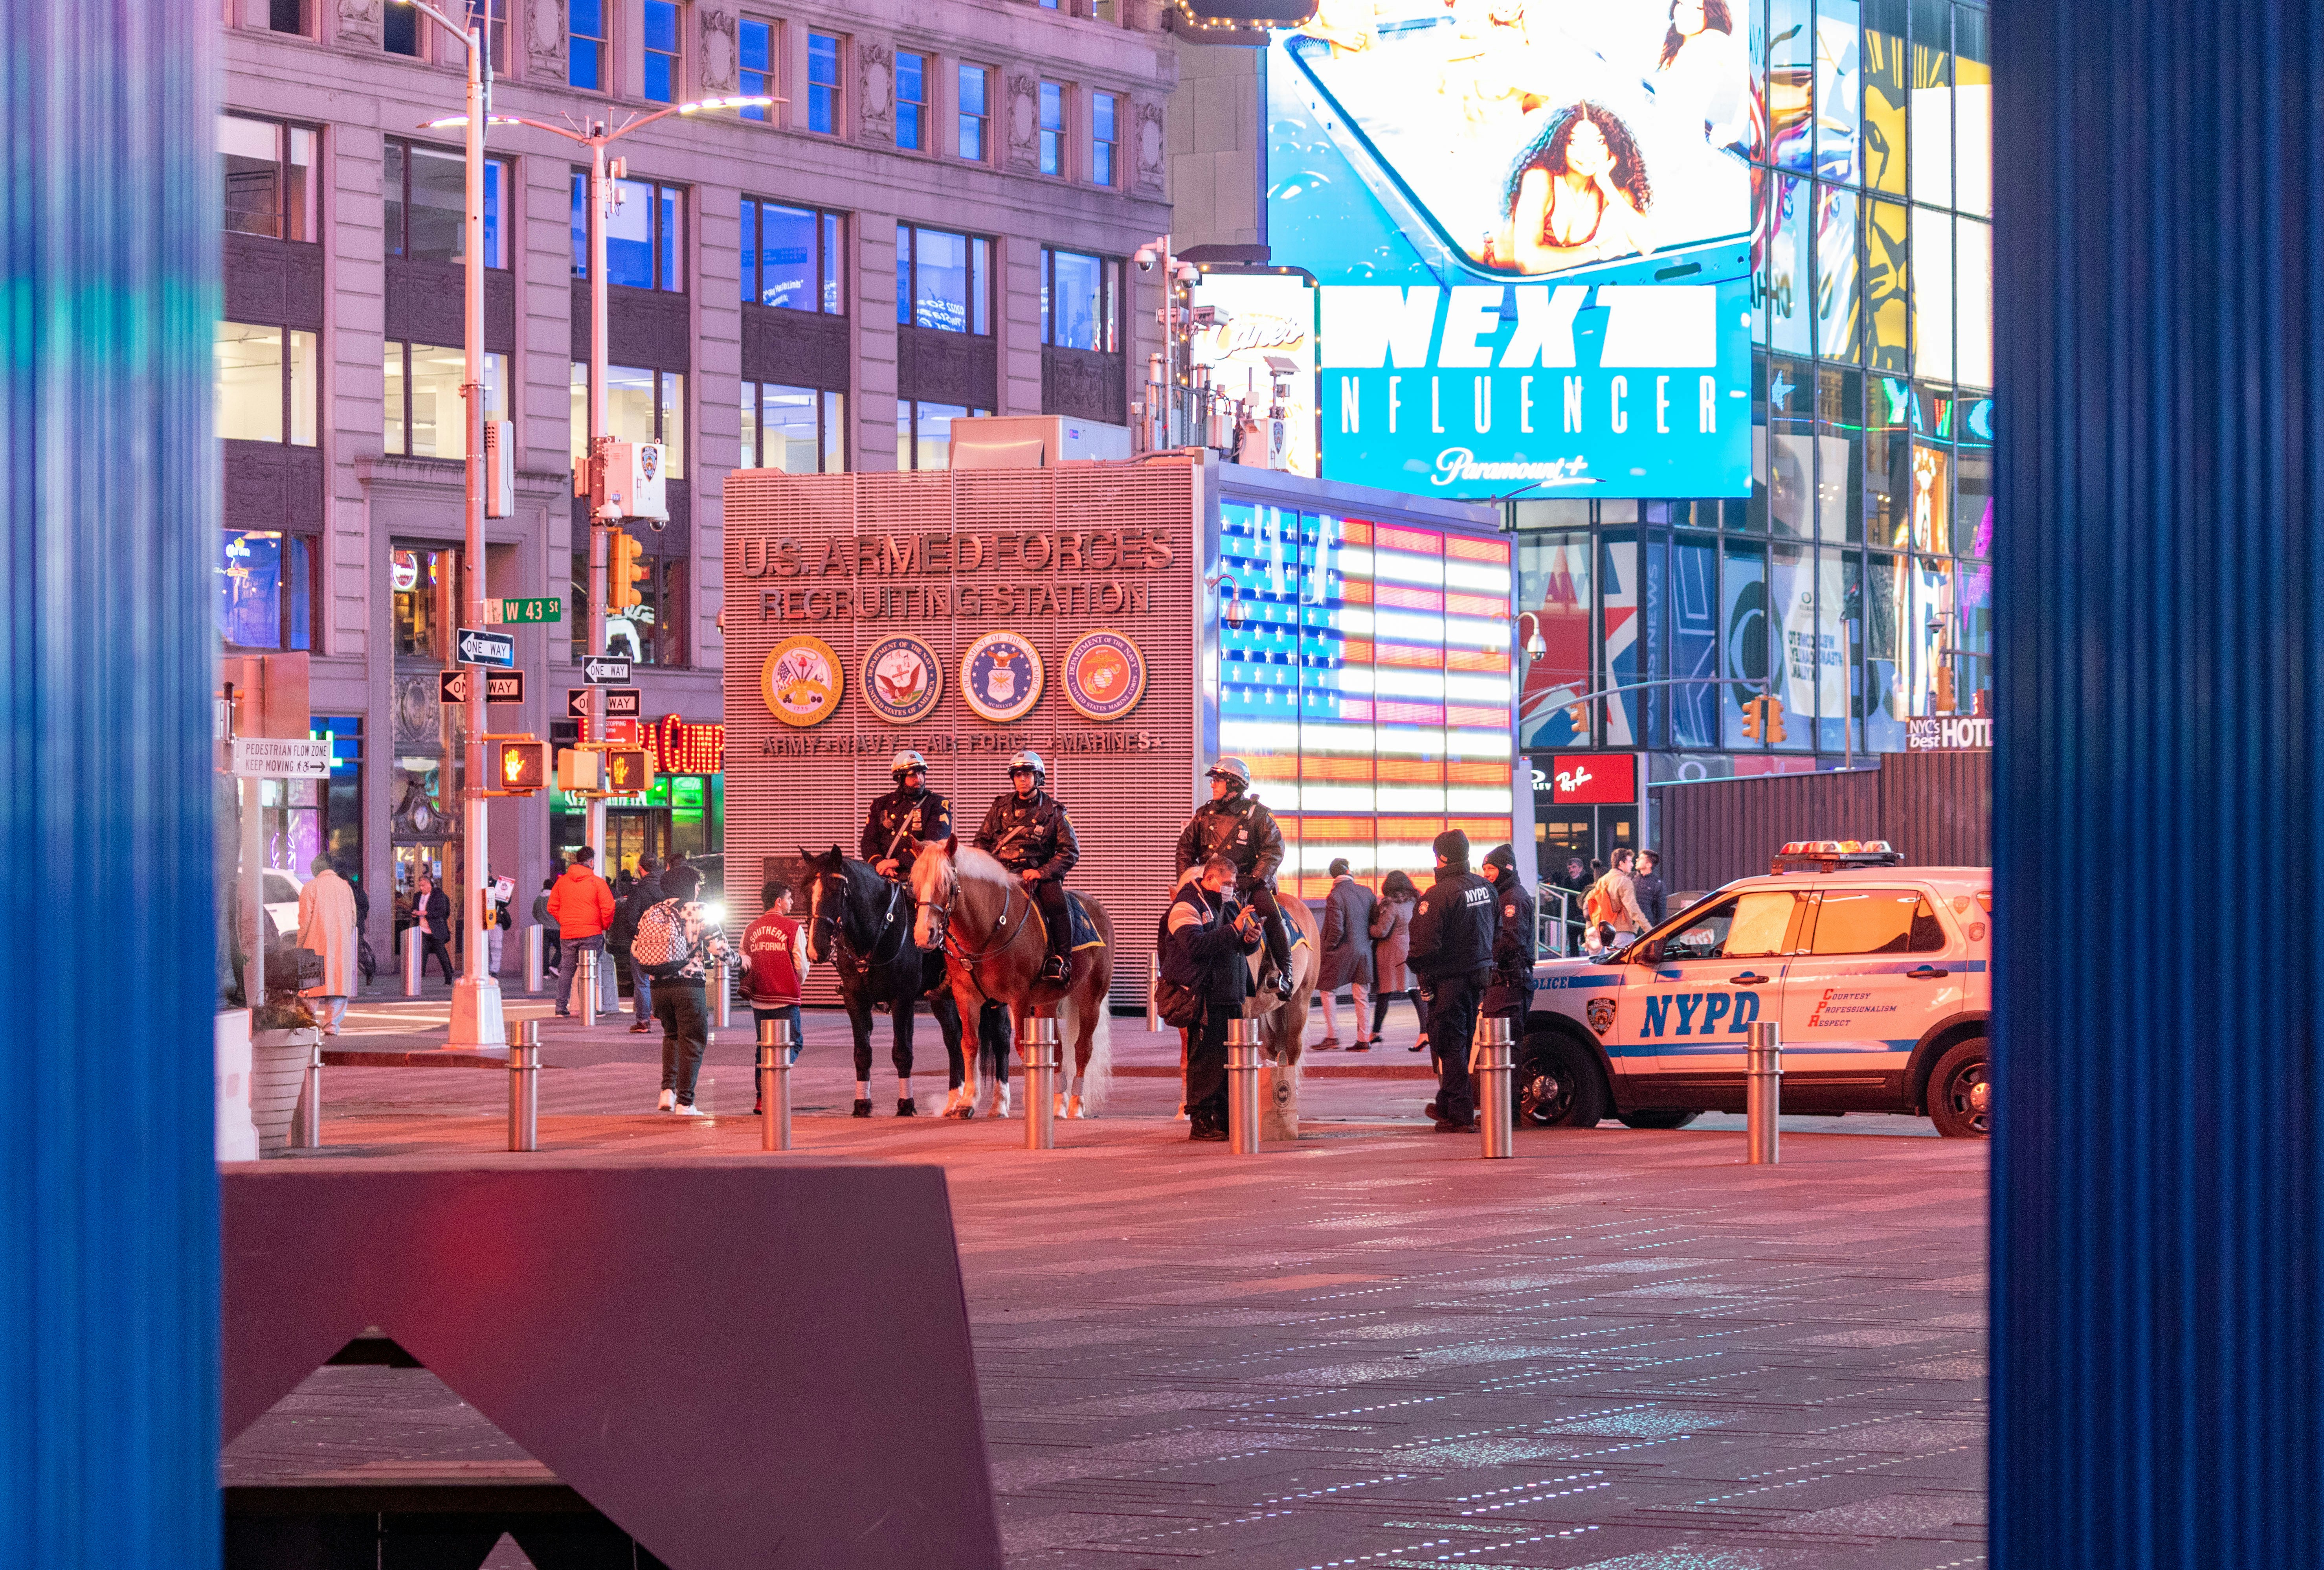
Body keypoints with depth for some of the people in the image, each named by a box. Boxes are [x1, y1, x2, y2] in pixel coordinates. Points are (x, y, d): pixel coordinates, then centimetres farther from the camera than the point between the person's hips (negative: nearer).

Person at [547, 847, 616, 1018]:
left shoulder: (562, 882, 6)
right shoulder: (597, 882, -6)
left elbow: (552, 907, 9)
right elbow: (608, 907, -10)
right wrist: (605, 926, 6)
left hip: (567, 933, 4)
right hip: (591, 933, -4)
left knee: (566, 970, 10)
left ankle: (561, 1008, 9)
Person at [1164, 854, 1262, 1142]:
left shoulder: (1231, 905, 18)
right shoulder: (1186, 905, -7)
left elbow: (1247, 948, 21)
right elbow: (1195, 945, -23)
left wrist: (1251, 939, -3)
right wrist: (1234, 931, -26)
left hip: (1231, 993, 8)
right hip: (1204, 996, -8)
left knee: (1231, 1055, 9)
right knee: (1205, 1056, -7)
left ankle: (1225, 1117, 16)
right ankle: (1200, 1121, -3)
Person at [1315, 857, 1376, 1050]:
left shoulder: (1335, 897, -16)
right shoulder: (1366, 893, 2)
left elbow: (1336, 930, -20)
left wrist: (1326, 951, -7)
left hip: (1341, 953, -5)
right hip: (1364, 951, 5)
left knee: (1326, 990, 9)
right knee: (1360, 997, 9)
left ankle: (1332, 1036, 6)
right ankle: (1363, 1041, 9)